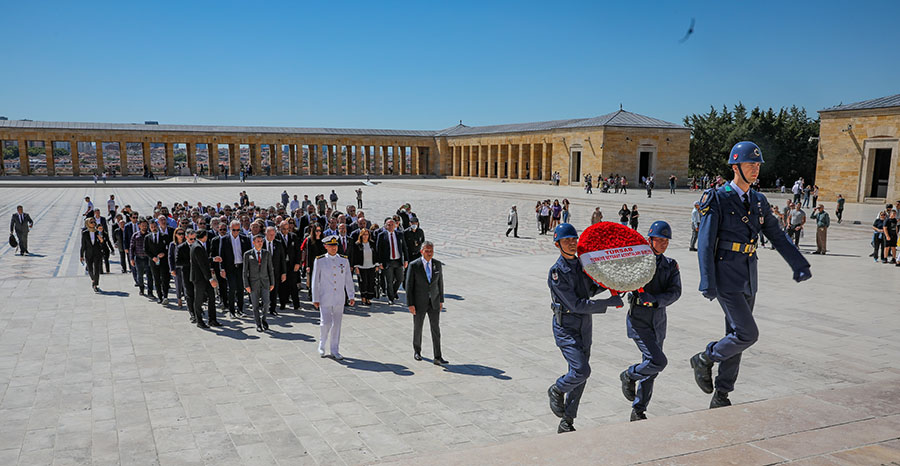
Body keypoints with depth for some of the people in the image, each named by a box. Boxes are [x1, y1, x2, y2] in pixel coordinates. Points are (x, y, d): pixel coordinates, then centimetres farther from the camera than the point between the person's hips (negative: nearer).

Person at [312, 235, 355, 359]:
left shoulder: (344, 260, 5)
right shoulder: (320, 261, -3)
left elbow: (348, 279, 7)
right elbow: (315, 281, -1)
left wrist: (351, 296, 3)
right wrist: (315, 299, -2)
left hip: (339, 299, 3)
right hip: (325, 299, -3)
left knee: (336, 324, 8)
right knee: (325, 323, -5)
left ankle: (335, 351, 18)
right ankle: (322, 346, 21)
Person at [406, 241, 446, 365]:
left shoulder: (437, 264, -2)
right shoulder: (414, 265, -13)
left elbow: (440, 282, 8)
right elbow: (409, 285, -11)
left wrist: (441, 300, 9)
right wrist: (410, 304, -13)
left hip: (434, 303, 3)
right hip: (419, 303, -2)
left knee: (436, 329, -3)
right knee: (417, 328, 12)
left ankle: (437, 358, -2)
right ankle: (417, 351, 35)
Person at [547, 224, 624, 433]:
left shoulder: (583, 264, 6)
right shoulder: (557, 272, -16)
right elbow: (575, 305, -22)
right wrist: (609, 303, -22)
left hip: (585, 326, 7)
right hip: (566, 327, -7)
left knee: (580, 376, 8)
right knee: (581, 370, -20)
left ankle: (566, 423, 20)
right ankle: (556, 391, 12)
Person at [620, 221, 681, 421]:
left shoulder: (671, 265, 5)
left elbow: (675, 292, -7)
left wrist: (654, 299, -24)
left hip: (659, 320, 5)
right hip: (638, 319, -5)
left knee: (651, 369, 10)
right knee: (658, 361, -18)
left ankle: (638, 411, 24)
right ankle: (629, 376, 12)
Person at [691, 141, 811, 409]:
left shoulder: (759, 201, 10)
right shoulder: (717, 200, -10)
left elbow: (777, 236, 16)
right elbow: (705, 244, -15)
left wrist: (800, 265, 5)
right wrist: (707, 283, -21)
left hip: (748, 279, 7)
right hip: (725, 278, -7)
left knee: (736, 338, 9)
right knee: (748, 334, -14)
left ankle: (721, 398, 20)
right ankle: (704, 359, 11)